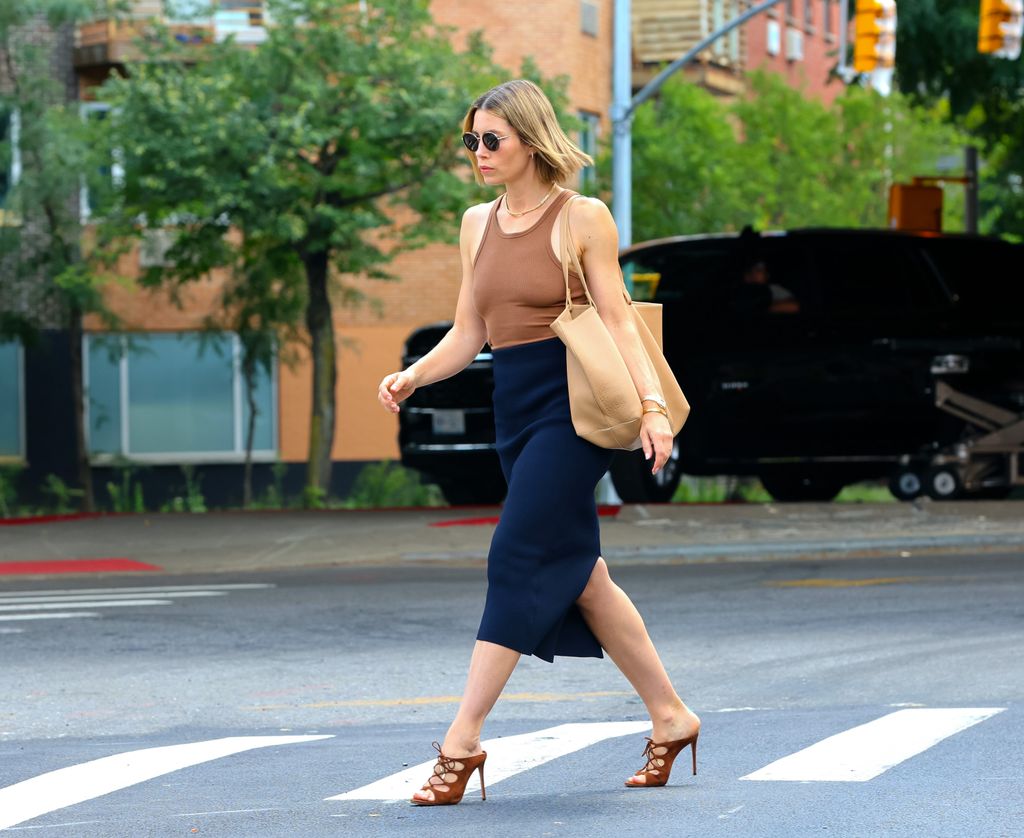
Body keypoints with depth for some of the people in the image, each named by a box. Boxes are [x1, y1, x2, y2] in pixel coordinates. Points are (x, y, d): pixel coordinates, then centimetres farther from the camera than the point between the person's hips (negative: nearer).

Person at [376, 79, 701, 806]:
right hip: (514, 409, 7)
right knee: (579, 573, 10)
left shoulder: (582, 218, -5)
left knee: (517, 561, -13)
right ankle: (670, 716, 22)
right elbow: (468, 334, 15)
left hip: (569, 404, -7)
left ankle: (463, 740, -13)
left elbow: (618, 322, -7)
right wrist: (411, 377, -1)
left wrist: (651, 404, -18)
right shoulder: (478, 224, 13)